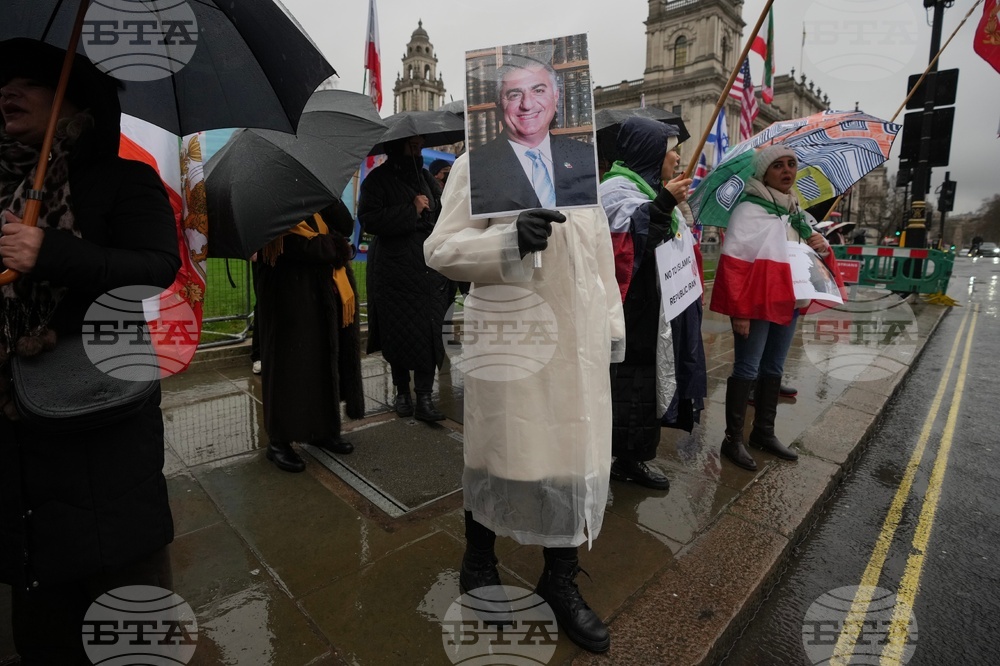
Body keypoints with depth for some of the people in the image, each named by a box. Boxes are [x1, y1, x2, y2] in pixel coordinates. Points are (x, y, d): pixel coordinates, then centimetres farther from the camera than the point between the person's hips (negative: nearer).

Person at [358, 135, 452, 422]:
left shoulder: (424, 176, 14)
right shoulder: (378, 179, 0)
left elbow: (441, 213, 17)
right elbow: (369, 218, -13)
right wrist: (411, 210, -13)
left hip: (428, 267, 3)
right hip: (394, 269, -3)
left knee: (428, 331, -5)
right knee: (398, 331, 4)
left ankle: (424, 398, 0)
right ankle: (402, 391, 22)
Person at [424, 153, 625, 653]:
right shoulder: (479, 163, 0)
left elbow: (600, 251, 18)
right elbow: (440, 249, -6)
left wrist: (611, 331, 14)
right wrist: (509, 241, -24)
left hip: (579, 340, 5)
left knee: (577, 456, 9)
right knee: (497, 452, 9)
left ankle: (560, 579, 32)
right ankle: (478, 566, 37)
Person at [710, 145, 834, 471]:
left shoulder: (797, 214, 15)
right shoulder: (749, 210, -11)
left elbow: (814, 257, 25)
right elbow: (733, 263, -18)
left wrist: (823, 247, 0)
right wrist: (739, 310, -22)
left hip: (788, 304, 8)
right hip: (756, 305, -8)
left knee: (773, 370, 14)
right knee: (747, 370, -3)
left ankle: (764, 432, 28)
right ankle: (733, 439, 8)